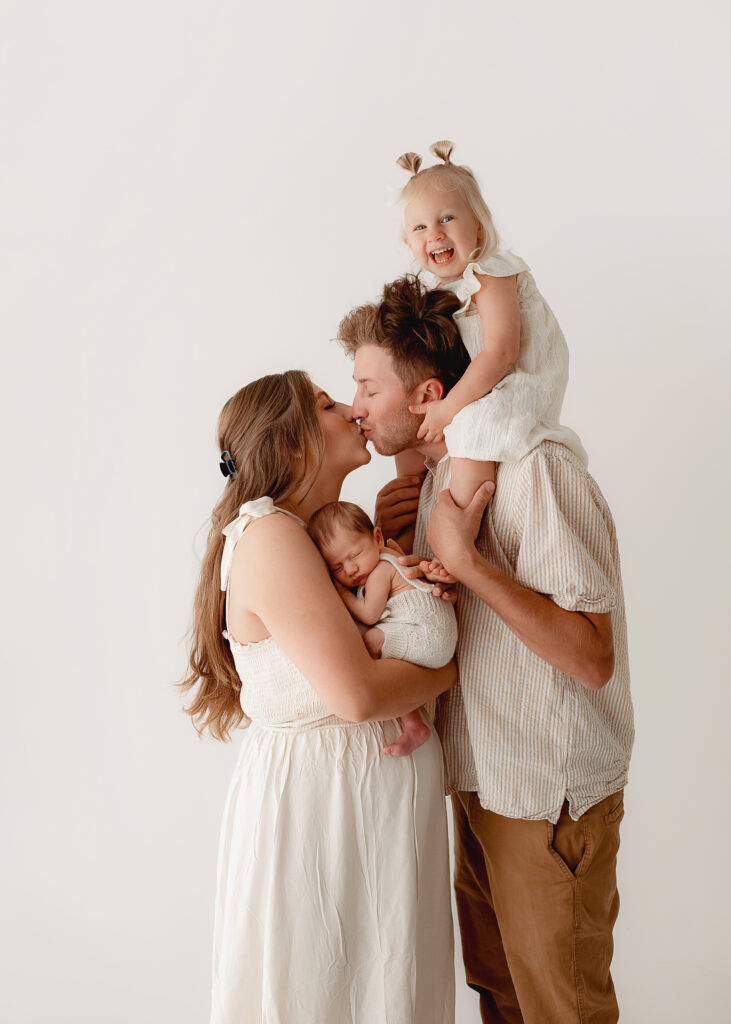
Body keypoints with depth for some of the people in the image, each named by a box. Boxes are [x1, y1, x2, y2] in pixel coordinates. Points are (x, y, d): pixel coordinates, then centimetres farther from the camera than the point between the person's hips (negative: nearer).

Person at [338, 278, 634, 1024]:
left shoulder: (536, 470, -22)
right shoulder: (438, 475, 6)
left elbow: (592, 658, -28)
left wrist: (464, 559, -26)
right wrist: (390, 542, -5)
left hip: (548, 798, -8)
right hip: (479, 780, 8)